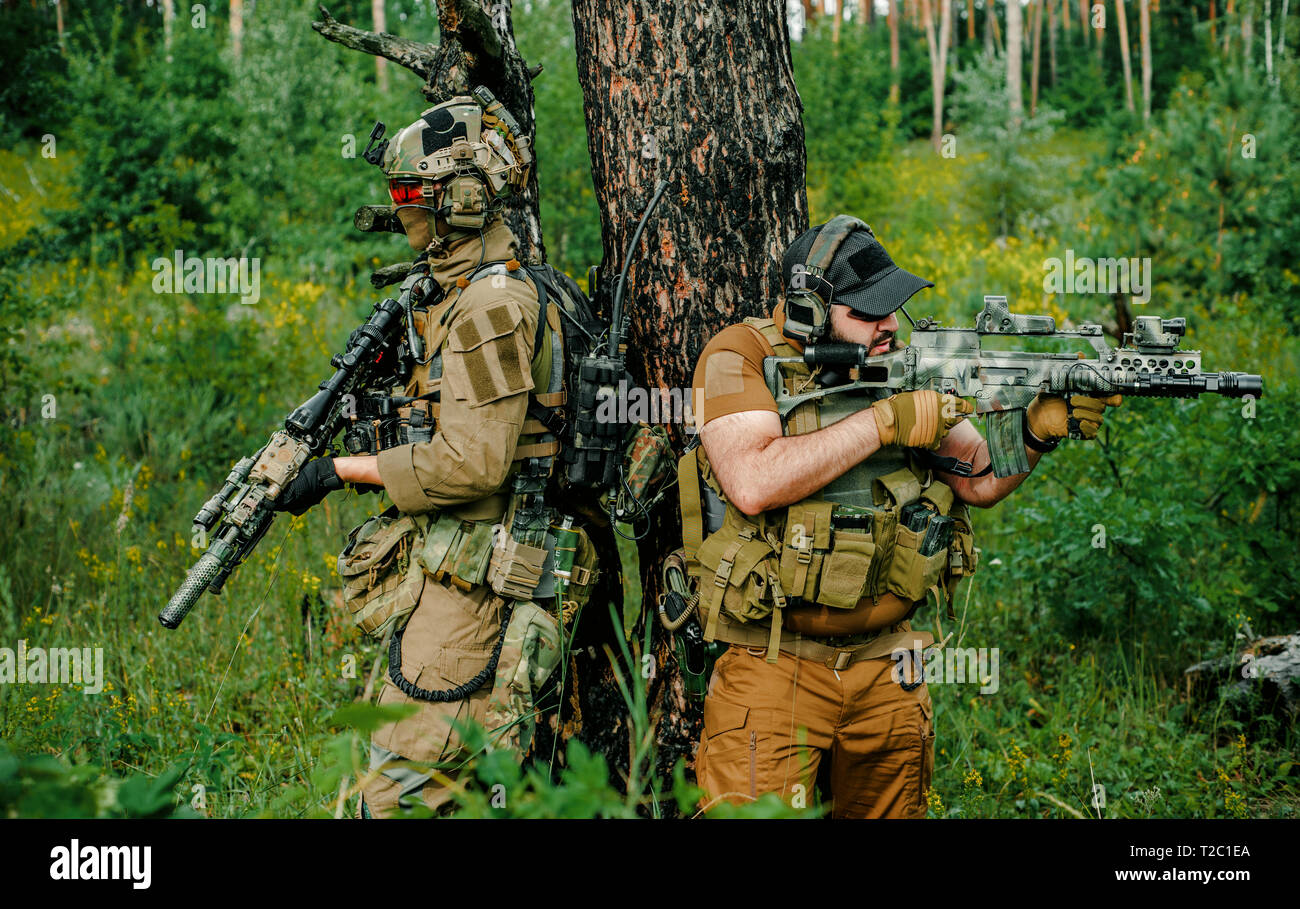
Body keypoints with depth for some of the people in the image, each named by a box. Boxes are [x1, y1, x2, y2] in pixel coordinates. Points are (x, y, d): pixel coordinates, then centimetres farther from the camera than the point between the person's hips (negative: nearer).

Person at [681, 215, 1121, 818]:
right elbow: (752, 484, -25)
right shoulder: (740, 356, -9)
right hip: (774, 670, -5)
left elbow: (978, 481, 9)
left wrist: (1038, 430, -12)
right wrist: (885, 422, -21)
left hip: (887, 671, 5)